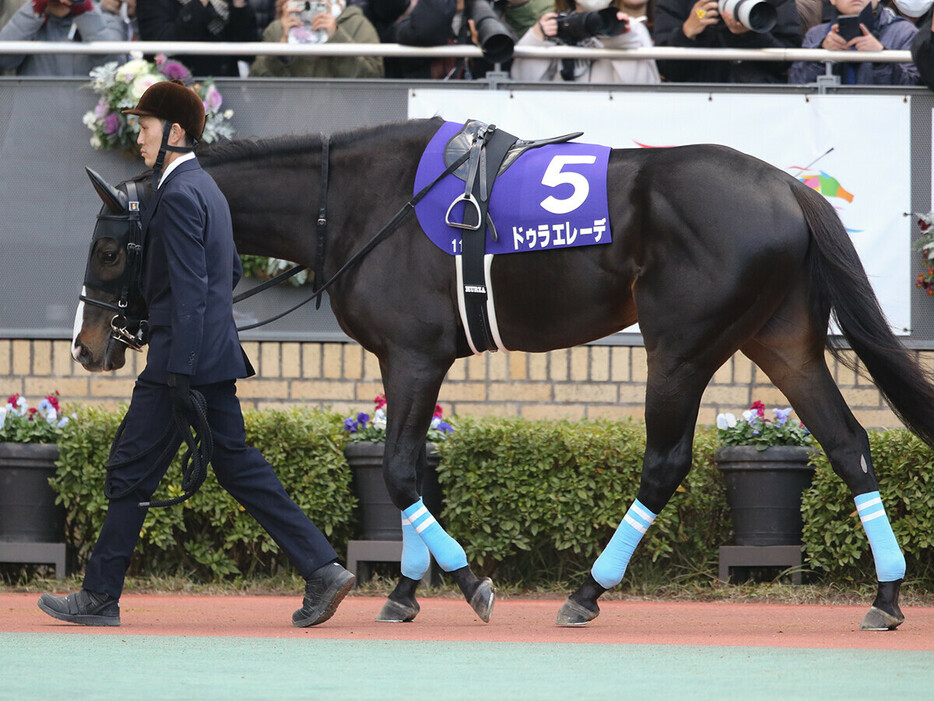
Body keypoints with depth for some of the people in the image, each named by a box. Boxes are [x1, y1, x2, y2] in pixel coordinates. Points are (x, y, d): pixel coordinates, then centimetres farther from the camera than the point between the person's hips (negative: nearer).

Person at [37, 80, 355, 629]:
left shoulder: (179, 195, -15)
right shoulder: (207, 189, 16)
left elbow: (189, 290, -21)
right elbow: (232, 271, 26)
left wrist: (180, 373, -23)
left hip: (186, 356, -10)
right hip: (218, 354, 10)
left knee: (131, 473, -1)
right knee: (237, 466, 9)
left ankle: (100, 598, 5)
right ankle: (322, 568, 2)